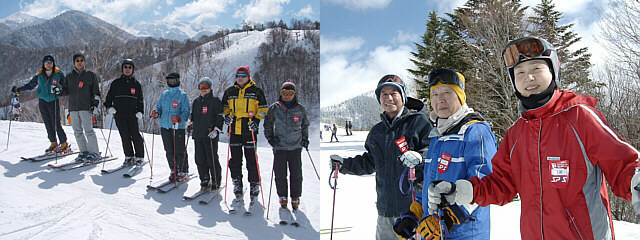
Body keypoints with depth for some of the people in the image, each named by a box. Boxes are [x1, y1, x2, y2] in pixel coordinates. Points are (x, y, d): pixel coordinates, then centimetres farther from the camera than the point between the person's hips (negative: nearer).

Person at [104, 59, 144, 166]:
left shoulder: (136, 84, 11)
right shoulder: (116, 83, 10)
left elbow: (140, 100, 14)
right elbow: (109, 97, 16)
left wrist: (140, 112, 1)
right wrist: (109, 107, -1)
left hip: (132, 114, -1)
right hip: (119, 114, 1)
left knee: (135, 136, -6)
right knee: (125, 136, -2)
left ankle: (139, 157, 6)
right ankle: (128, 156, 10)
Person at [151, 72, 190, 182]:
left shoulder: (183, 95, -1)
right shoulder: (164, 95, 16)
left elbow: (186, 111, -7)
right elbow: (159, 107, 20)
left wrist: (179, 118, -26)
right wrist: (156, 113, -3)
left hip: (178, 127, -5)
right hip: (165, 127, 5)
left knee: (179, 151, -4)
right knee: (169, 151, 9)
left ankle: (183, 172, 8)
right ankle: (174, 170, 22)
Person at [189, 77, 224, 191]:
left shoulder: (215, 101, 1)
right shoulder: (196, 102, 18)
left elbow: (220, 117, -4)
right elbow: (192, 116, 30)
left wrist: (217, 130, -14)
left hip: (210, 136, -6)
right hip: (198, 135, 6)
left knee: (212, 160, -5)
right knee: (200, 160, 6)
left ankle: (216, 182, 5)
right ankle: (205, 181, 17)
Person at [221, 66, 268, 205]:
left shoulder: (256, 91, 3)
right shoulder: (230, 92, 12)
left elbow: (263, 108, 6)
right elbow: (225, 106, 23)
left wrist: (257, 119, -8)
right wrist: (227, 115, 4)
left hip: (249, 131, -3)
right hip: (234, 130, 3)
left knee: (251, 161, -2)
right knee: (235, 161, 5)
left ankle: (254, 189, 10)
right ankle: (238, 193, 13)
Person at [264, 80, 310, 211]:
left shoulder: (300, 109, 5)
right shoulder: (274, 108, 2)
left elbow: (305, 125, 20)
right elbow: (268, 124, 13)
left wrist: (305, 138, 12)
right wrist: (269, 136, 1)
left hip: (296, 146, 1)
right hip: (279, 146, 0)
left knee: (296, 174, 1)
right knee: (280, 174, 2)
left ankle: (295, 198, 16)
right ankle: (282, 196, 20)